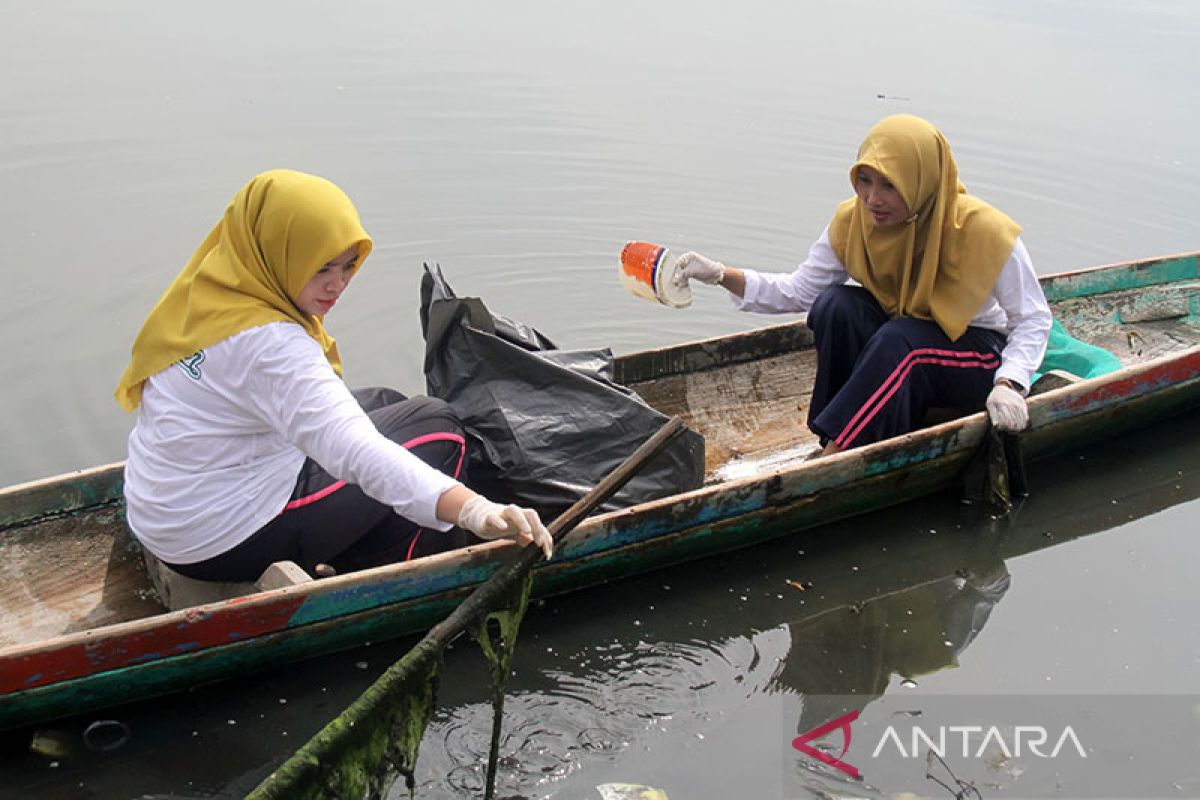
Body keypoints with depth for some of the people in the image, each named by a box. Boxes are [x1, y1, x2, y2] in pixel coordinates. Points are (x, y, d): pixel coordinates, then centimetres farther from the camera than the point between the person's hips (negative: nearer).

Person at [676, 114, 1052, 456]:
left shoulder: (981, 230, -23)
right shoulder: (852, 221, -11)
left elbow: (1033, 319, -15)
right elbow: (798, 290, -7)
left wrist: (1008, 385, -32)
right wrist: (721, 275, -20)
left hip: (976, 351, -4)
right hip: (894, 356, 4)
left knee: (898, 340, -36)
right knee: (835, 304, -24)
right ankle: (848, 451, -21)